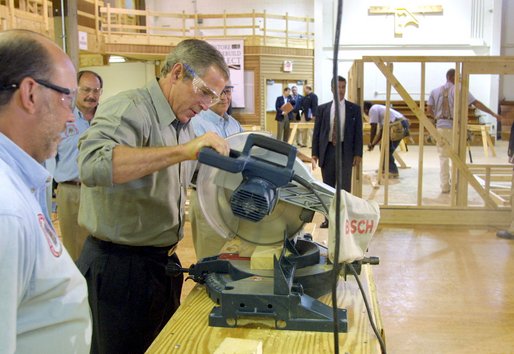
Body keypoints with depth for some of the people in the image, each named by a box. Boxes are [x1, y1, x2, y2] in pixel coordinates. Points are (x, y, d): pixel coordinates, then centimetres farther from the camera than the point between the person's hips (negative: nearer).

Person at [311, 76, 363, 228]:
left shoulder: (354, 109, 2)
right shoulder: (322, 108, 6)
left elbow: (358, 132, 1)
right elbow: (316, 132, 6)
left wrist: (358, 153, -5)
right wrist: (315, 153, 0)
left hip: (345, 151, -2)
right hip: (327, 150, 2)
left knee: (344, 187, 2)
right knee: (328, 187, 8)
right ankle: (328, 218, 16)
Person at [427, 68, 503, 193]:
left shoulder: (435, 91, 6)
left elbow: (429, 111, 4)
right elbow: (477, 103, -7)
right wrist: (493, 114, -3)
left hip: (441, 127, 3)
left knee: (443, 157, 9)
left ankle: (445, 186, 9)